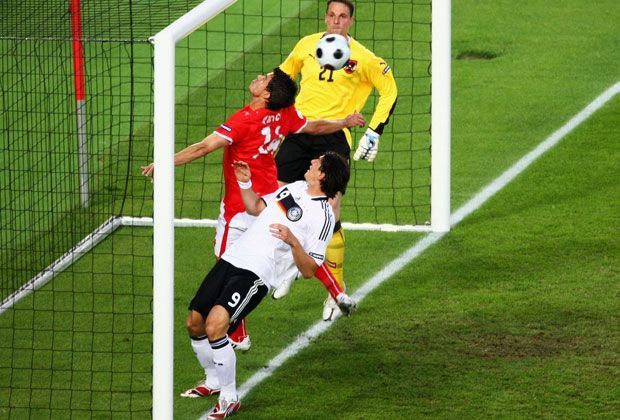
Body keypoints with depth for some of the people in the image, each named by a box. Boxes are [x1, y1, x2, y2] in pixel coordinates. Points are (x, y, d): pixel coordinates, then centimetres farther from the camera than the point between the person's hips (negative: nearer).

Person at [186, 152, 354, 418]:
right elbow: (256, 208, 30)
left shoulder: (322, 217, -9)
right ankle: (215, 382, 34)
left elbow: (309, 271, -11)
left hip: (257, 274, -8)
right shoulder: (296, 187, 15)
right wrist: (245, 183, 13)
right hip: (232, 257, 8)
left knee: (214, 326, -26)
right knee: (194, 324, 9)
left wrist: (293, 242, -27)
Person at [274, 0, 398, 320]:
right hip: (298, 132, 4)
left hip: (334, 137, -4)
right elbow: (283, 75, 26)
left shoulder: (362, 58, -2)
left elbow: (389, 91, 8)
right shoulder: (307, 45, 8)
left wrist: (374, 132, 1)